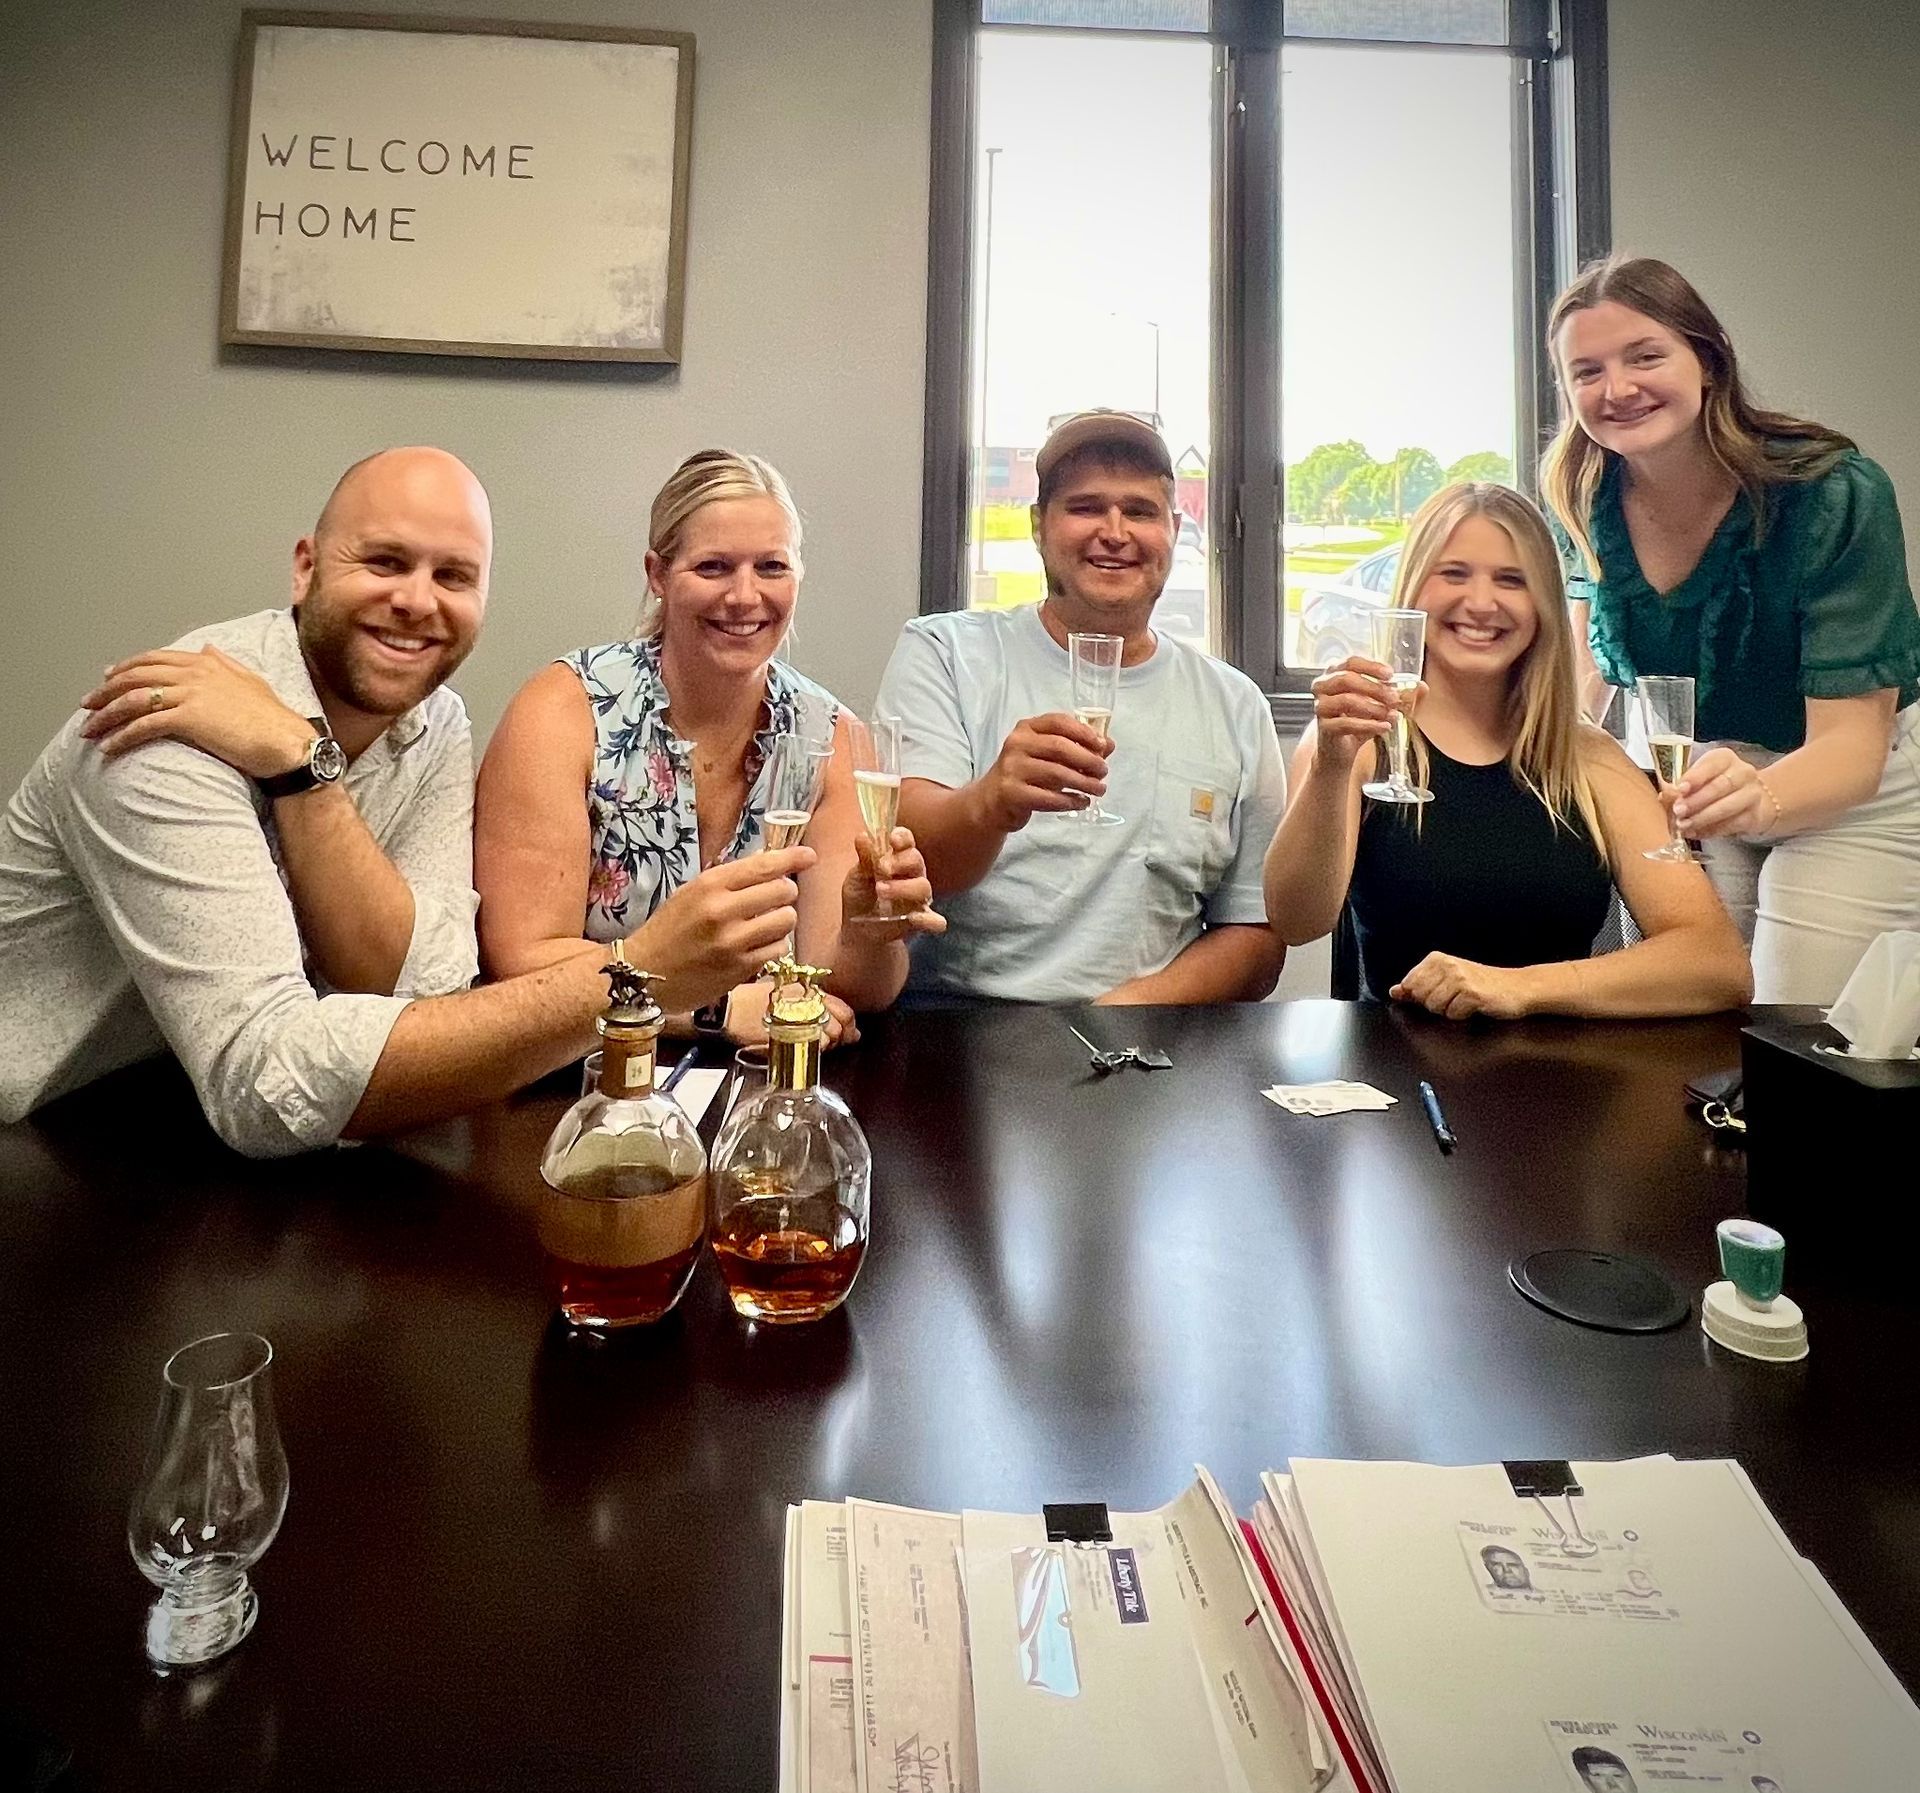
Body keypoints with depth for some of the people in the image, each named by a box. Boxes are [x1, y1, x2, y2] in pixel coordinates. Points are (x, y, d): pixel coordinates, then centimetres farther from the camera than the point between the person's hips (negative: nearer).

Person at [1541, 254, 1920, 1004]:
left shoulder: (1835, 496, -23)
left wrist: (1758, 796, -50)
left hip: (1850, 788, -3)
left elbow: (1850, 743, -29)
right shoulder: (1585, 498, -11)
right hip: (1687, 777, 4)